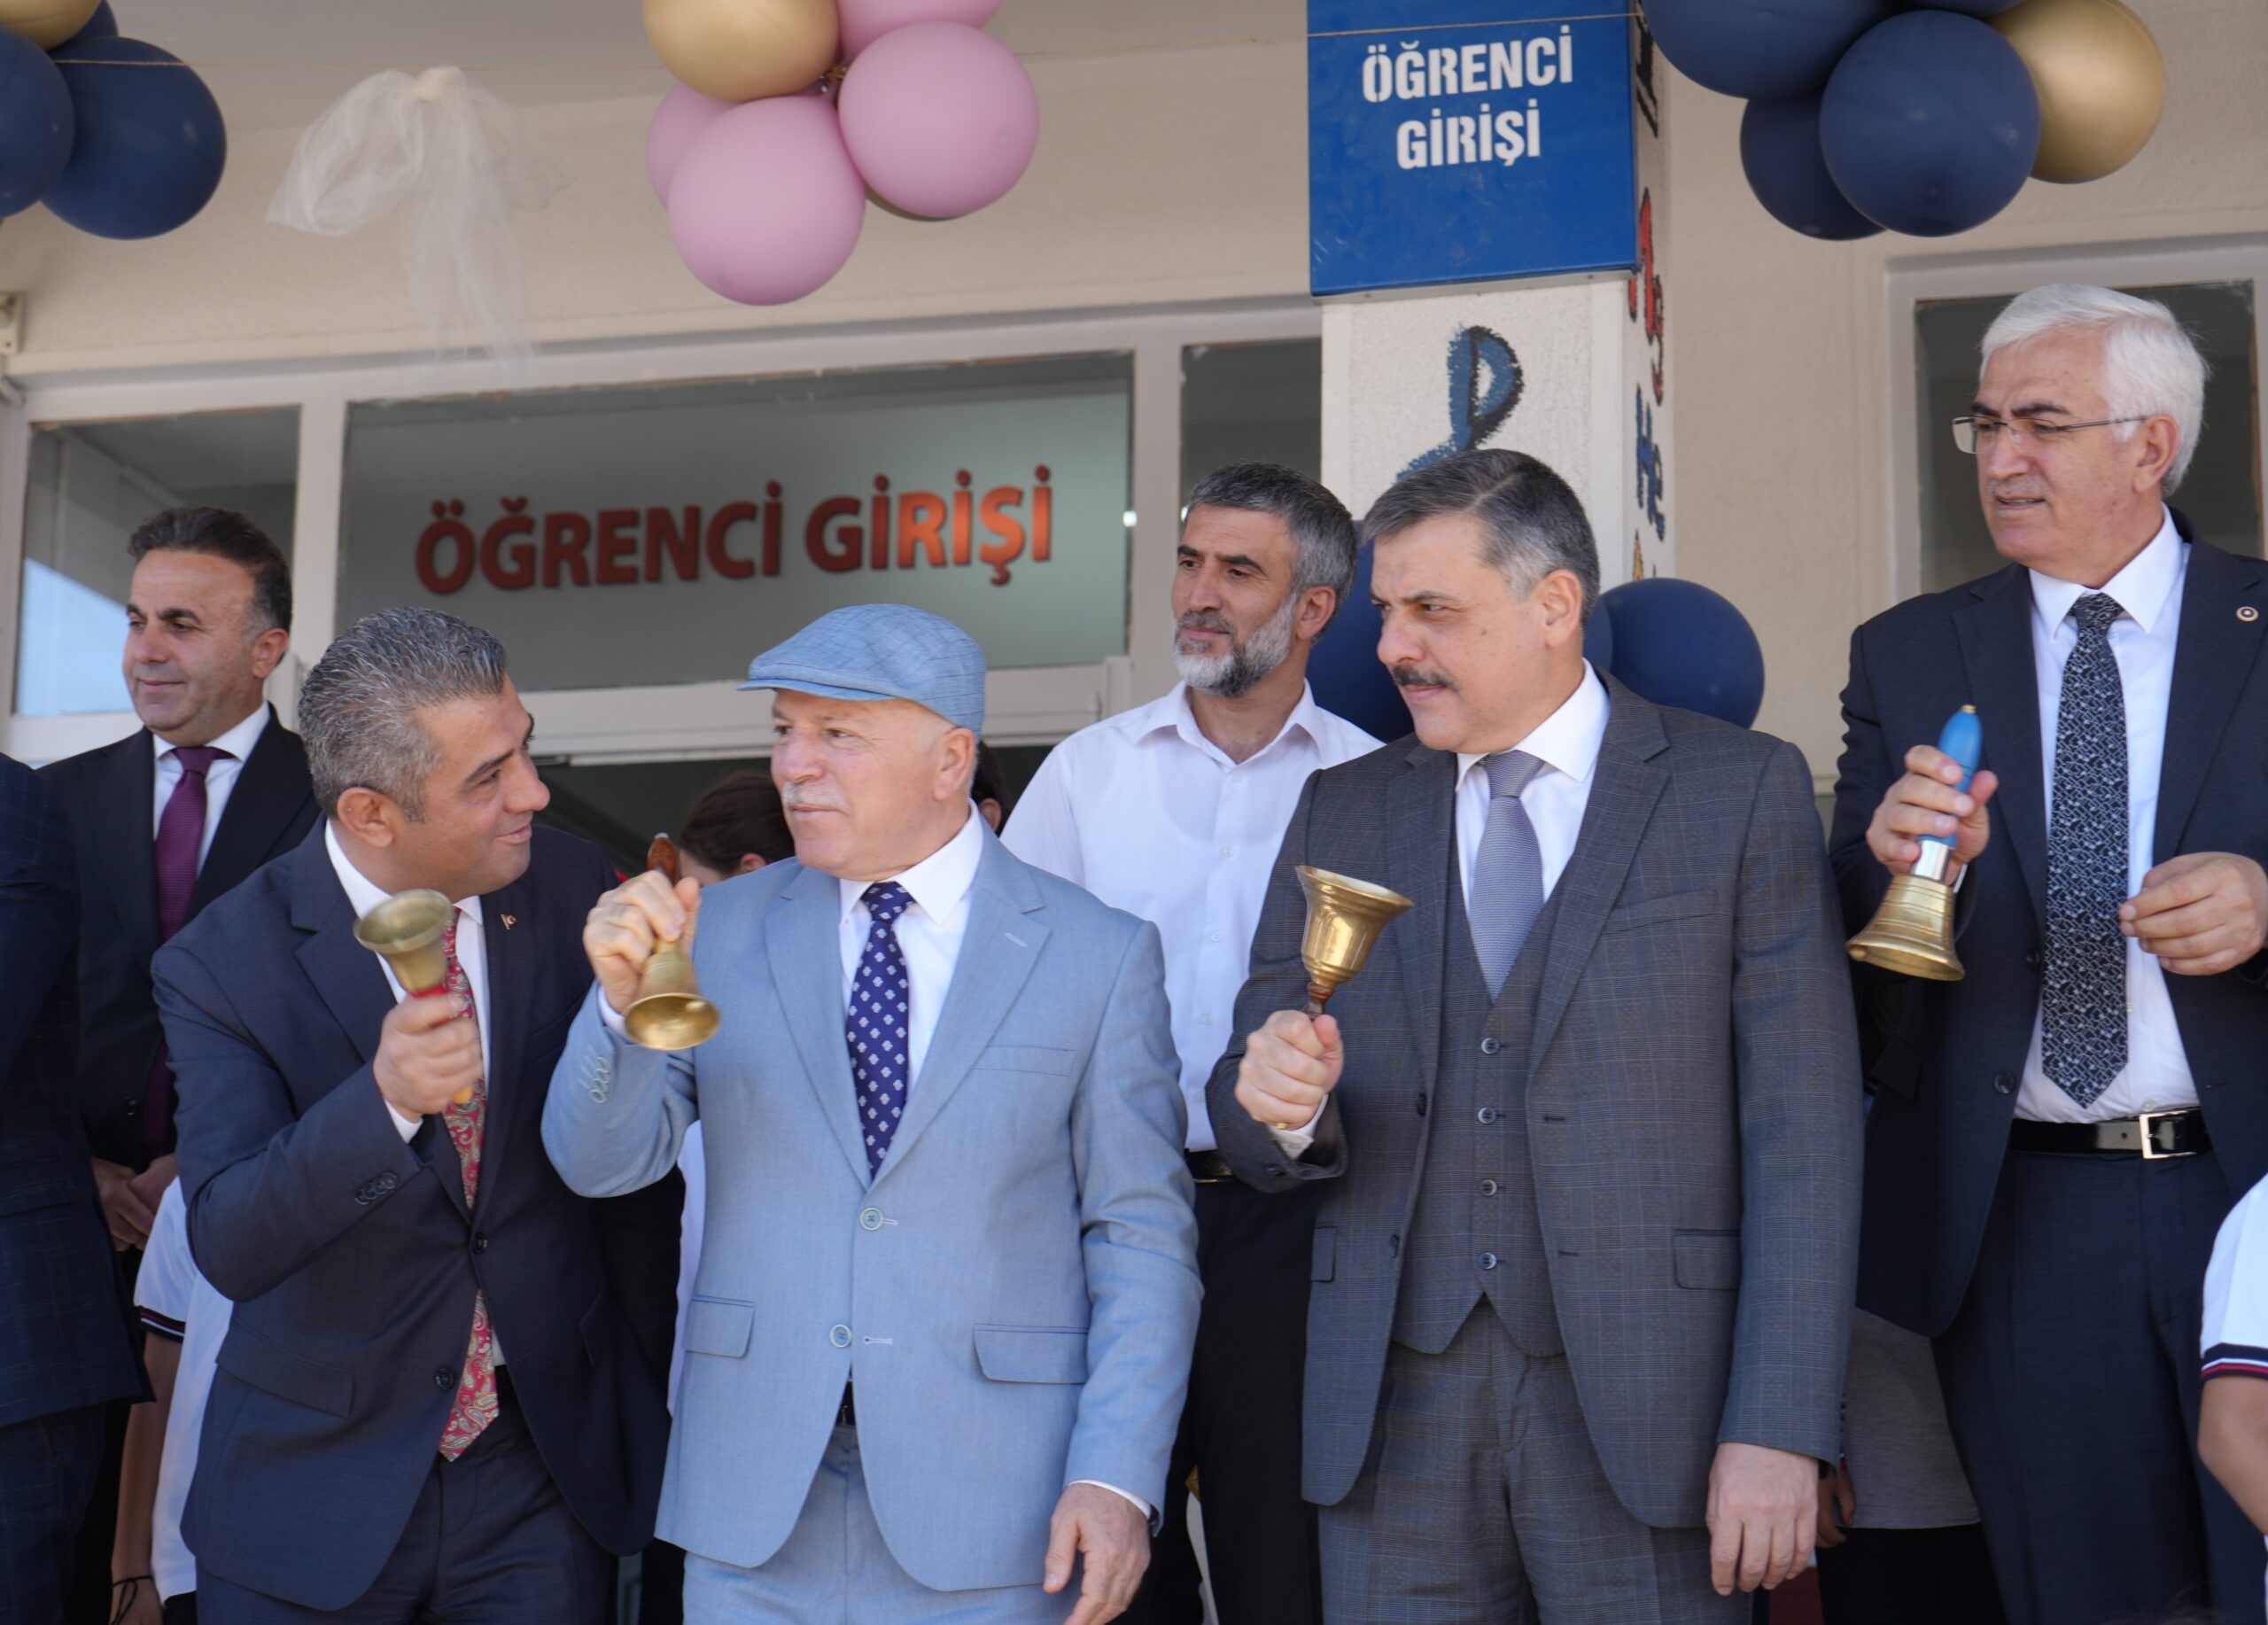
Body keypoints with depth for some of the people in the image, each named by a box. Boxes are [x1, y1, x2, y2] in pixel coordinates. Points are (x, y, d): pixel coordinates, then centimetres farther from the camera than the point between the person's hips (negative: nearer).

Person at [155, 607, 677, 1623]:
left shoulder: (570, 888, -4)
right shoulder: (223, 965, -13)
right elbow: (228, 1245, -22)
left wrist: (652, 1406, 11)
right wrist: (384, 1099, -38)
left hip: (546, 1467, 2)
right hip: (317, 1487, -2)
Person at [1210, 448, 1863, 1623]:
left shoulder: (1741, 792, 1)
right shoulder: (1342, 812, 12)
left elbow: (1801, 1135, -5)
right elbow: (1254, 1132, 12)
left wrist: (1780, 1433, -12)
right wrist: (1280, 1103, -12)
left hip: (1648, 1406, -3)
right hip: (1396, 1412, 3)